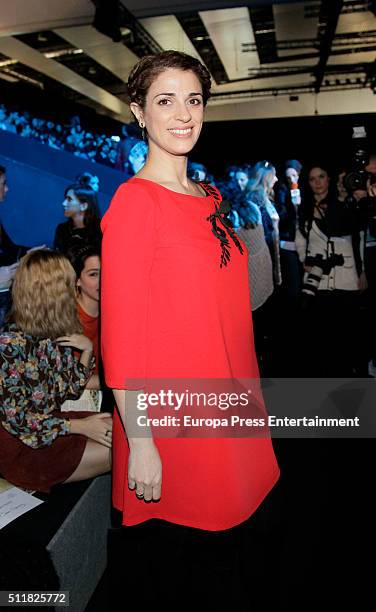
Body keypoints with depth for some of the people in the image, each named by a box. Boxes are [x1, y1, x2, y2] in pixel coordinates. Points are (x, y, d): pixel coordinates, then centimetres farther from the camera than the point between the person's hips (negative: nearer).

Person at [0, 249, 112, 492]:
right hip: (23, 444, -7)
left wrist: (87, 350, -11)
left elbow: (71, 390, 6)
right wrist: (79, 426, -21)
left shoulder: (59, 335, -1)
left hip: (53, 422, 7)